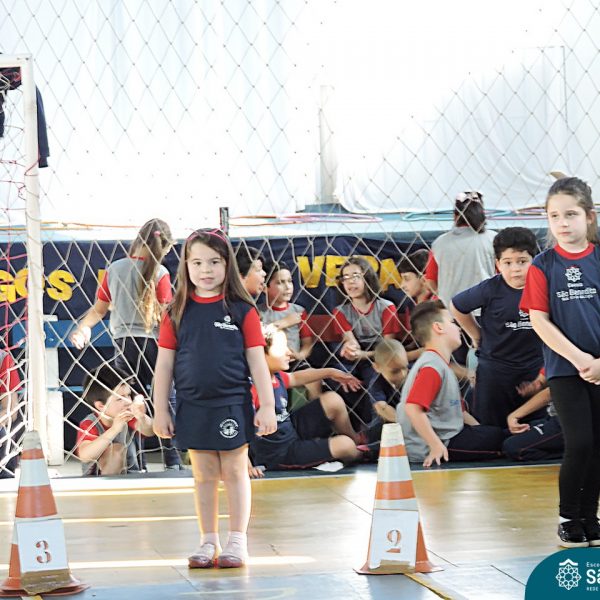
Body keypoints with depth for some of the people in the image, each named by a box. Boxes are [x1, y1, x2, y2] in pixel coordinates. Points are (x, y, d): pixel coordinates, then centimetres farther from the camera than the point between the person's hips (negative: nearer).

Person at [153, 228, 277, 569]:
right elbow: (165, 363, 5)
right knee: (204, 476, 10)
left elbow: (257, 360, -2)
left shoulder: (241, 310, -4)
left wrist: (267, 406, -5)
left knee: (235, 473, 5)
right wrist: (160, 410, 3)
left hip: (232, 405, -2)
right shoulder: (178, 313, 2)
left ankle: (237, 542, 12)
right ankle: (209, 543, 19)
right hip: (193, 408, 2)